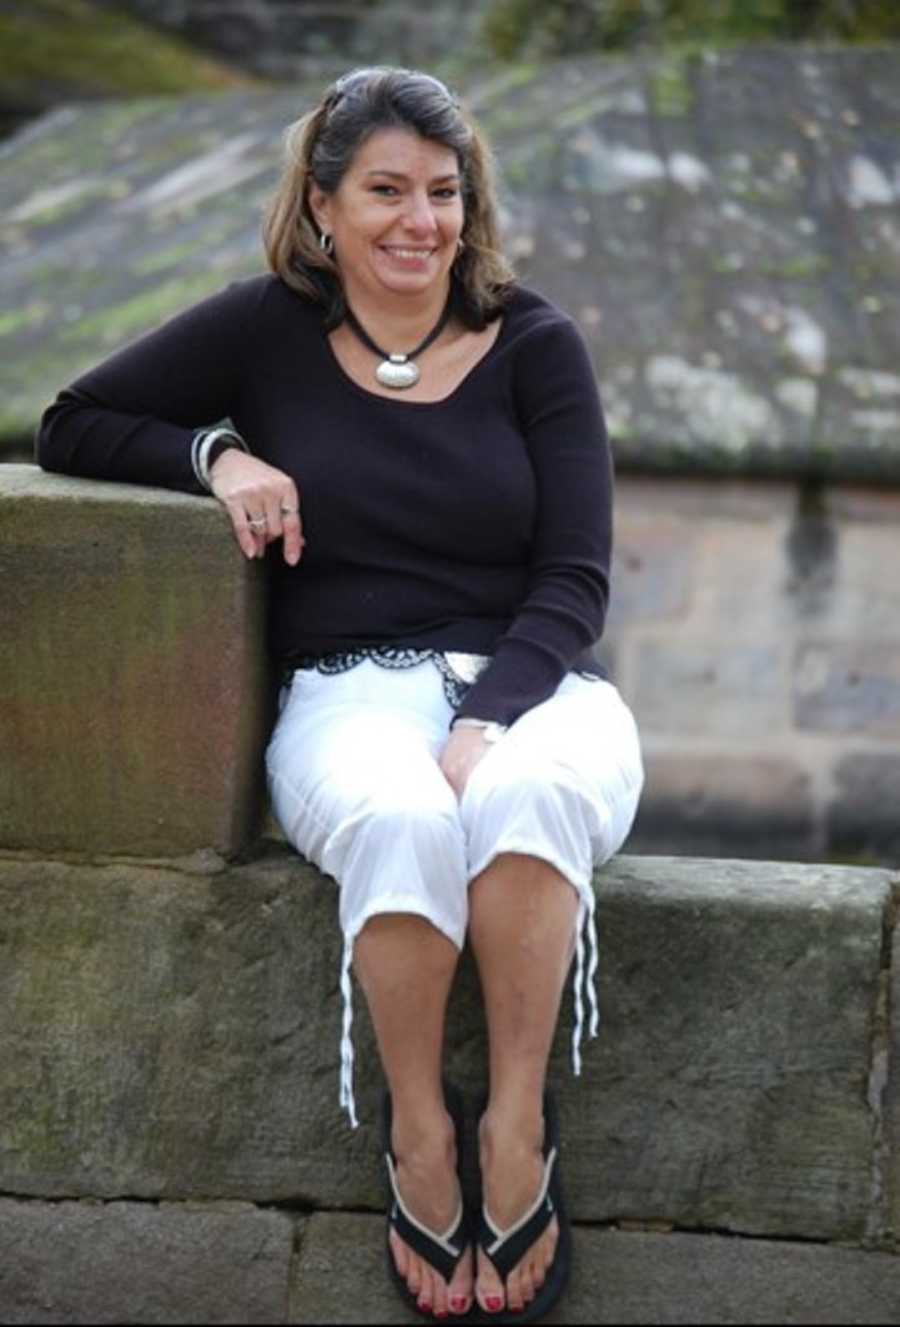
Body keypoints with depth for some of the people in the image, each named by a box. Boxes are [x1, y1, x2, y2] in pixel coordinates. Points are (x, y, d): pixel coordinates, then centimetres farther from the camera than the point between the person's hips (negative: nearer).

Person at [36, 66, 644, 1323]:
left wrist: (486, 723, -16)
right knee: (399, 819, -38)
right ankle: (417, 1132, -19)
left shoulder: (533, 343, 5)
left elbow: (575, 581, 1)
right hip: (354, 690, 0)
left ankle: (518, 1126, -26)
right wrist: (215, 453, -7)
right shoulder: (270, 329, 6)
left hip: (533, 682, 0)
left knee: (527, 794, -38)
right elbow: (70, 428, 11)